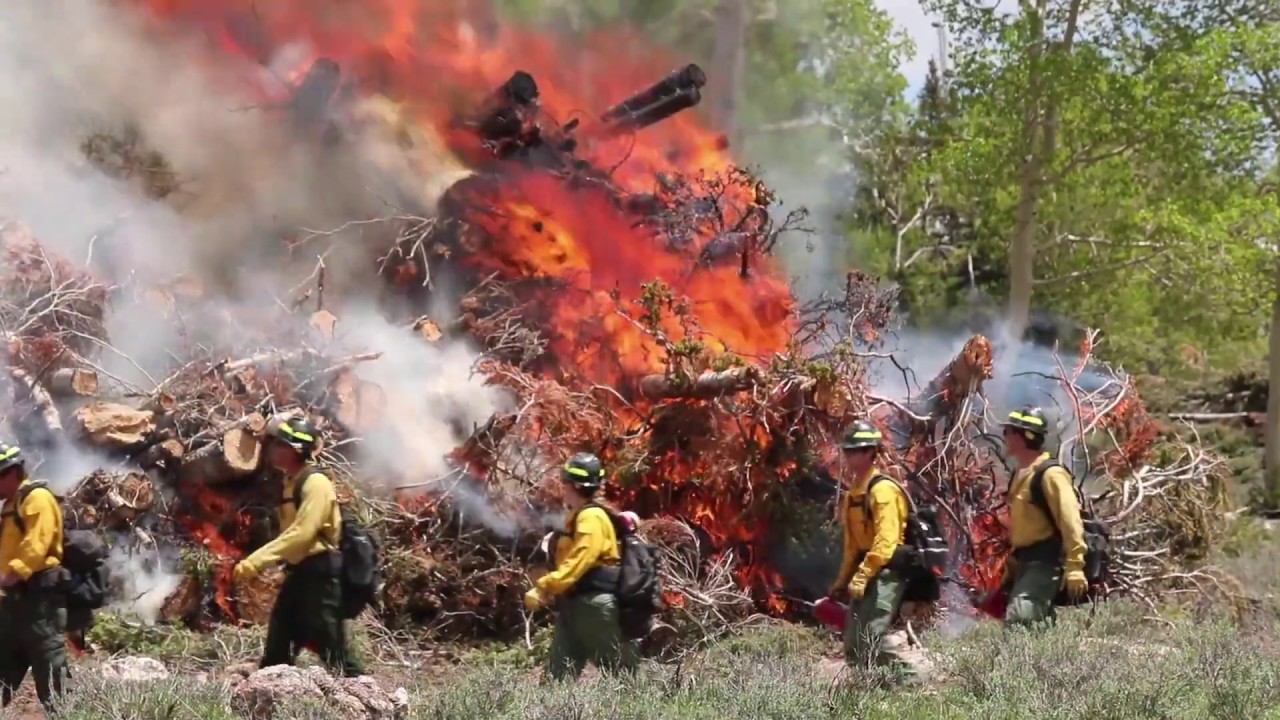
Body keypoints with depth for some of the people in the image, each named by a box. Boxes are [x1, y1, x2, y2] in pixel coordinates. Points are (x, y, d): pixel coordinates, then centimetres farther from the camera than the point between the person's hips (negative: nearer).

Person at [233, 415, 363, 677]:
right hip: (298, 571, 10)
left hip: (319, 572, -10)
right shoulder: (291, 482, 15)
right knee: (278, 647, 10)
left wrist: (256, 560, -28)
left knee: (330, 646, -9)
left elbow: (301, 534, -25)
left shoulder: (315, 483, -15)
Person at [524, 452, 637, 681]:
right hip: (574, 604, 10)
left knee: (618, 668, -6)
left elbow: (577, 564, -24)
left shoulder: (592, 518, -15)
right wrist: (546, 588, 12)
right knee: (558, 673, 6)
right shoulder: (578, 517, 19)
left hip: (594, 604, -10)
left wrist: (543, 588, -24)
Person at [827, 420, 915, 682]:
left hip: (885, 572, -10)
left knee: (870, 637, -18)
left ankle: (907, 678, -10)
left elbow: (886, 541, -22)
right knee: (853, 644, 8)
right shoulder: (853, 494, 16)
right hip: (868, 573, 10)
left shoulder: (882, 490, -14)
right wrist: (843, 580, 22)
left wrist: (862, 576, -24)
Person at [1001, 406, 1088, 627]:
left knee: (1019, 619, -24)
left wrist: (1074, 567, -26)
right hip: (1025, 562, 10)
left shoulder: (1050, 474, -15)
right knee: (1036, 621, 11)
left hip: (1045, 562, -10)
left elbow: (1070, 522, -21)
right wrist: (1011, 564, 26)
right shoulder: (1021, 475, 15)